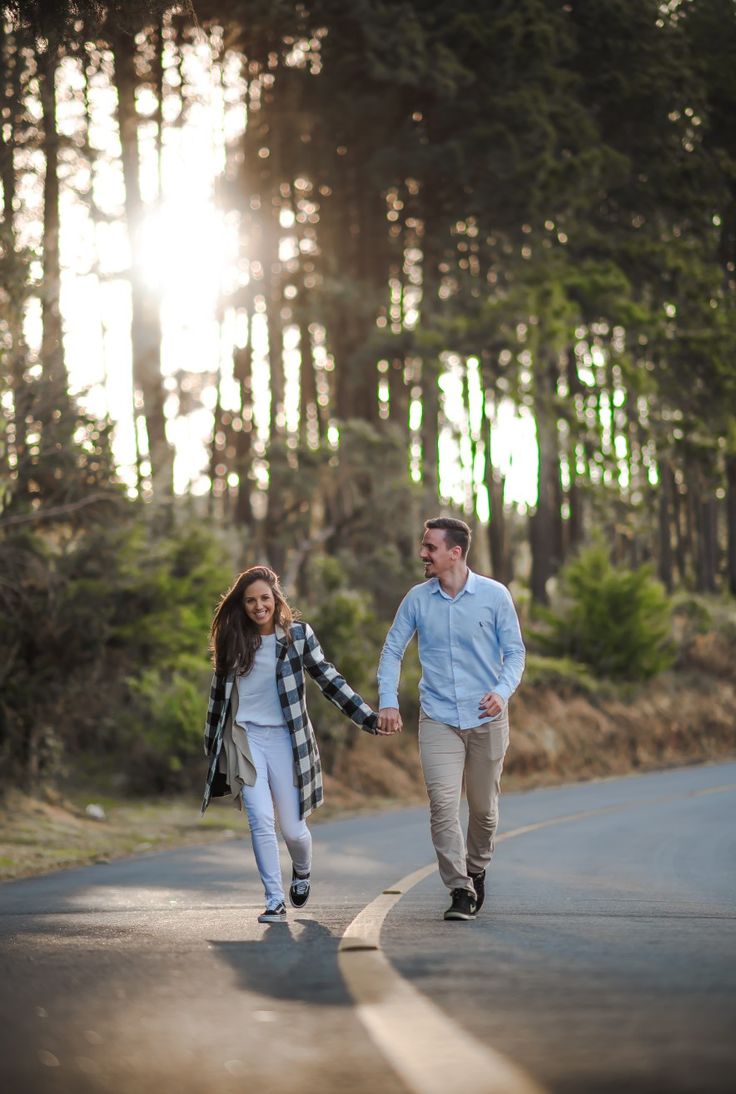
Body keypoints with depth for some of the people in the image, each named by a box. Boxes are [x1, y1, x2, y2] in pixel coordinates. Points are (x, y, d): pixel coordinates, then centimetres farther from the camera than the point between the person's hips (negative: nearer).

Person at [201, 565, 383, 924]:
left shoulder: (297, 633, -2)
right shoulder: (231, 638, 4)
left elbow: (328, 679, 1)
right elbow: (219, 692, 12)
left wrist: (368, 717, -4)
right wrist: (211, 744, 15)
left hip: (284, 736, -1)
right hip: (244, 736, 1)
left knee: (291, 827, 1)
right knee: (261, 821, -13)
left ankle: (302, 870, 35)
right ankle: (274, 901, -3)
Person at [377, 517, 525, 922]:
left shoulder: (495, 595, -4)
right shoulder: (417, 599, 1)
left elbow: (515, 652, 0)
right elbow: (392, 650, 8)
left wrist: (502, 691, -18)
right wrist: (388, 701, -4)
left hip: (486, 718, 0)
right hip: (438, 718, 0)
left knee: (483, 807, 10)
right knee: (442, 805, -13)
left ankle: (476, 871, 35)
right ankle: (461, 890, -10)